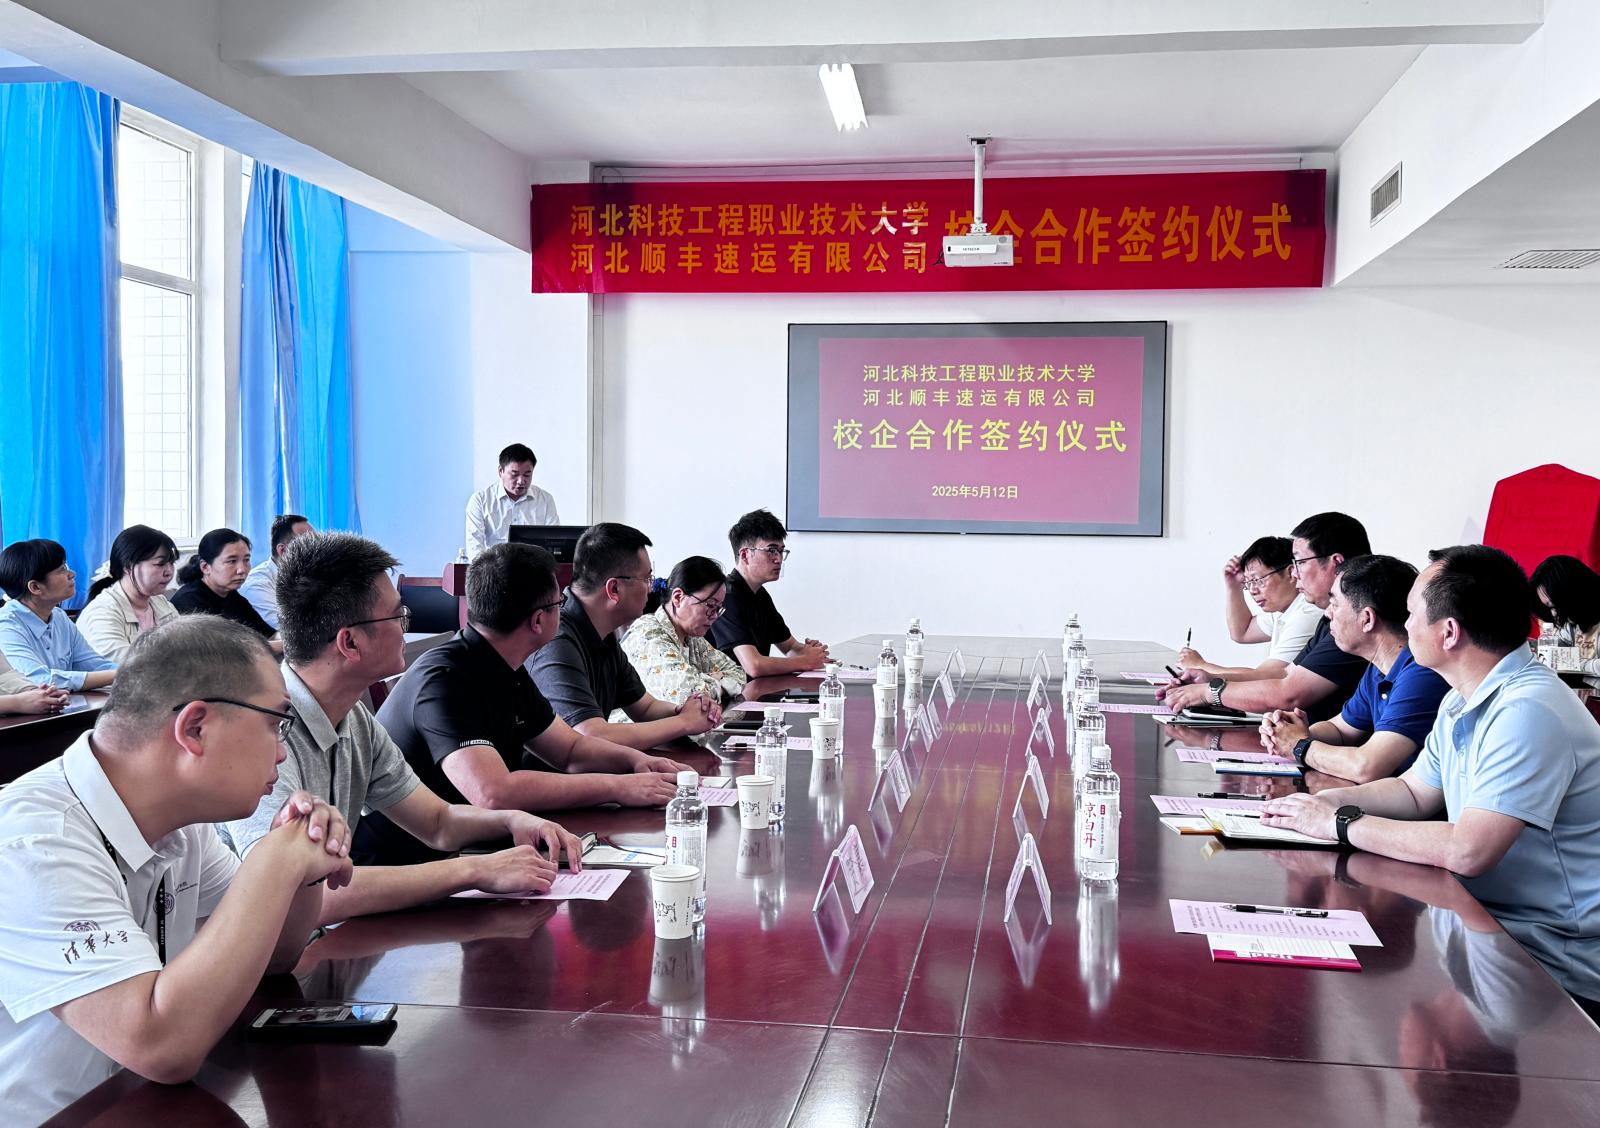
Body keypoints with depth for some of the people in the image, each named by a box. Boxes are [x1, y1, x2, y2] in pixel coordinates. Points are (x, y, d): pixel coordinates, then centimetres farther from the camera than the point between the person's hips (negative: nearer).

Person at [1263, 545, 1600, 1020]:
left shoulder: (1529, 712, -25)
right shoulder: (1462, 702, 8)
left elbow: (1468, 851, -31)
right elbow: (1413, 792, 18)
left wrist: (1342, 823, -20)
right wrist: (1323, 801, -1)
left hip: (1554, 963, -8)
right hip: (1486, 922, 8)